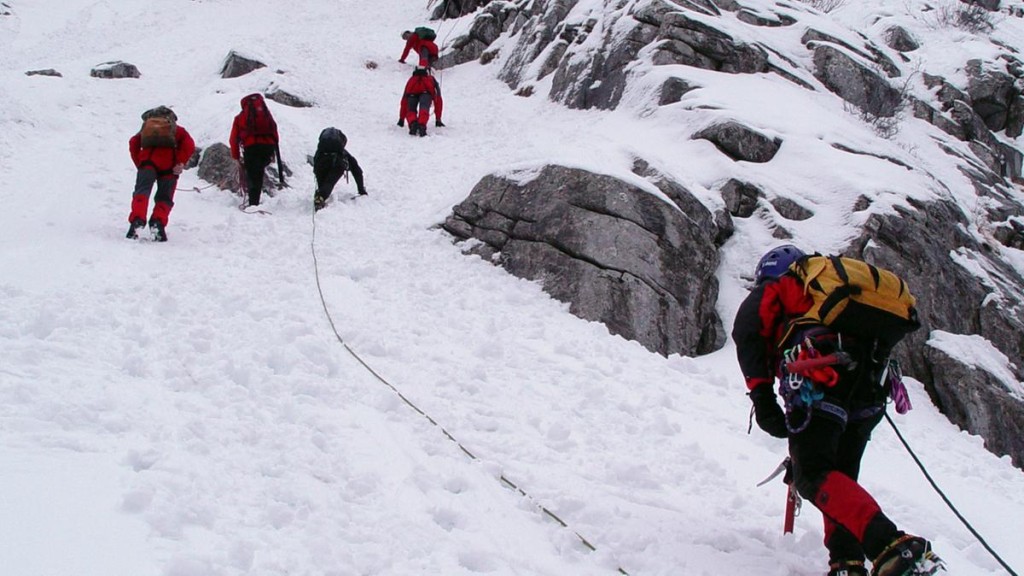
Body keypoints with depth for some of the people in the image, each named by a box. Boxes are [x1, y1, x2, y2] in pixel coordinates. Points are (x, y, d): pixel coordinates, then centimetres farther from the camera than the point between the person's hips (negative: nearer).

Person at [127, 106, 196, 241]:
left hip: (148, 160, 1)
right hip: (168, 164, -1)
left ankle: (137, 221, -30)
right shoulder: (177, 130, 28)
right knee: (164, 198, 8)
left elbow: (133, 143, 14)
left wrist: (139, 164, 12)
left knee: (142, 191, -6)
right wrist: (180, 163, 1)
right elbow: (189, 145, 6)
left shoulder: (146, 128, 33)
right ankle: (158, 223, -16)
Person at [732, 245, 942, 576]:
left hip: (823, 376, -7)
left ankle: (894, 547, -33)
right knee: (839, 476, 16)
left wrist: (761, 394, -4)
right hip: (870, 381, 7)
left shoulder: (772, 290, 25)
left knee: (814, 477, -14)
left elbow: (748, 331, 3)